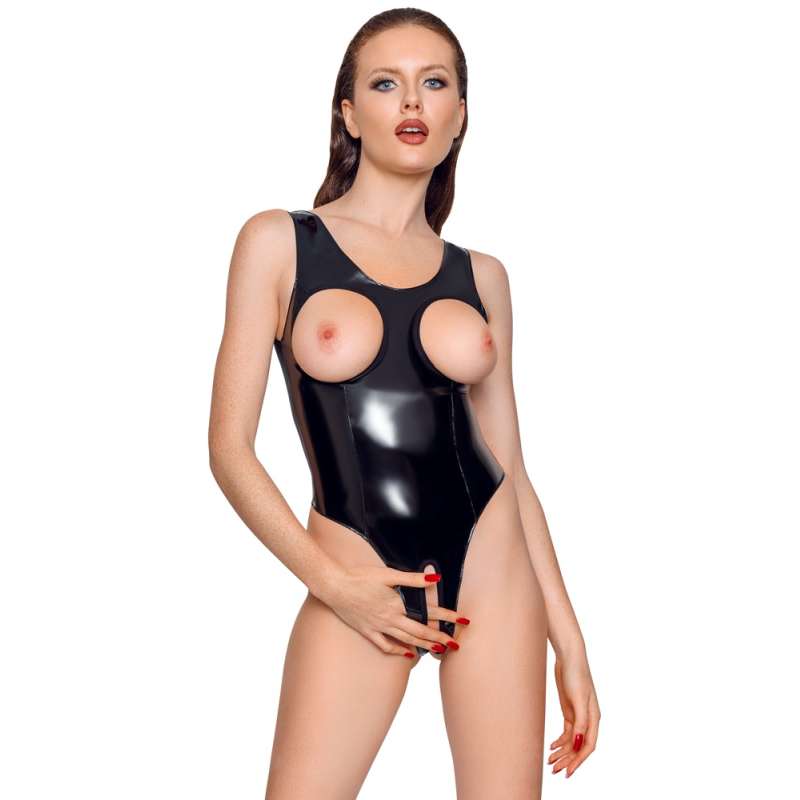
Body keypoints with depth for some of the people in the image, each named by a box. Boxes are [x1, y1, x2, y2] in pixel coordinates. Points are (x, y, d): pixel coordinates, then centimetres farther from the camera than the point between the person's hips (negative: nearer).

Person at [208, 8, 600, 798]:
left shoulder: (481, 276, 8)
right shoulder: (278, 242, 0)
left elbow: (509, 464, 10)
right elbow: (230, 446, -2)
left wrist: (568, 637, 7)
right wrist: (332, 582, -12)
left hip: (492, 573, 3)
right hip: (357, 585, -2)